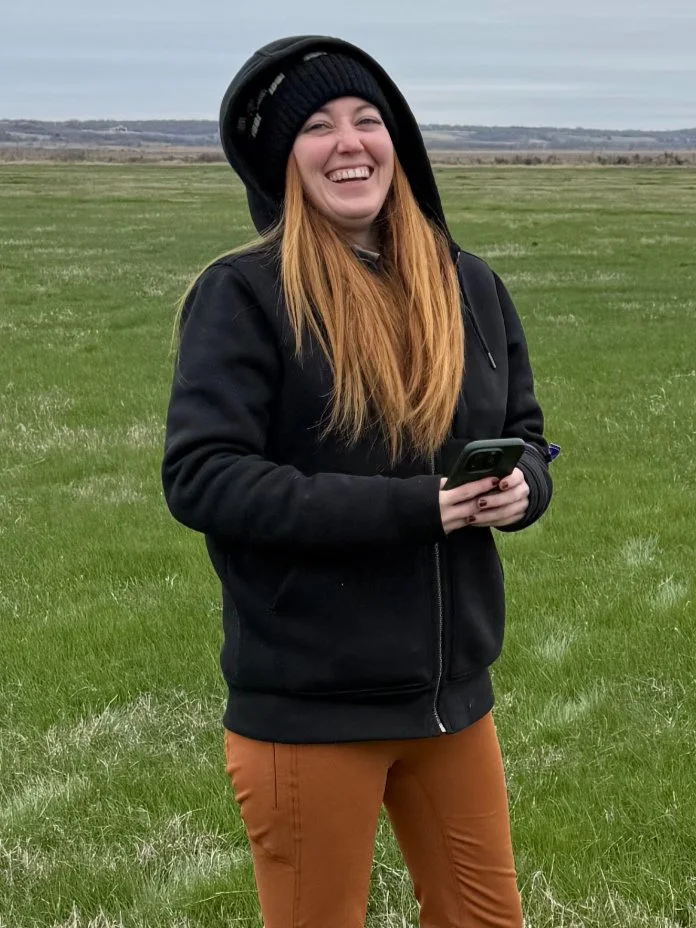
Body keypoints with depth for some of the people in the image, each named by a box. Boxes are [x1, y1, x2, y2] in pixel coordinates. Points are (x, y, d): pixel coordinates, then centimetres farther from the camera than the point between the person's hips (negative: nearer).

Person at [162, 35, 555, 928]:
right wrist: (406, 508, -24)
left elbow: (527, 436, 13)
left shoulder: (468, 286, 4)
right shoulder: (242, 293, -12)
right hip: (306, 708, -5)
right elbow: (199, 477, -19)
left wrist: (519, 488, -12)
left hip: (452, 693, 6)